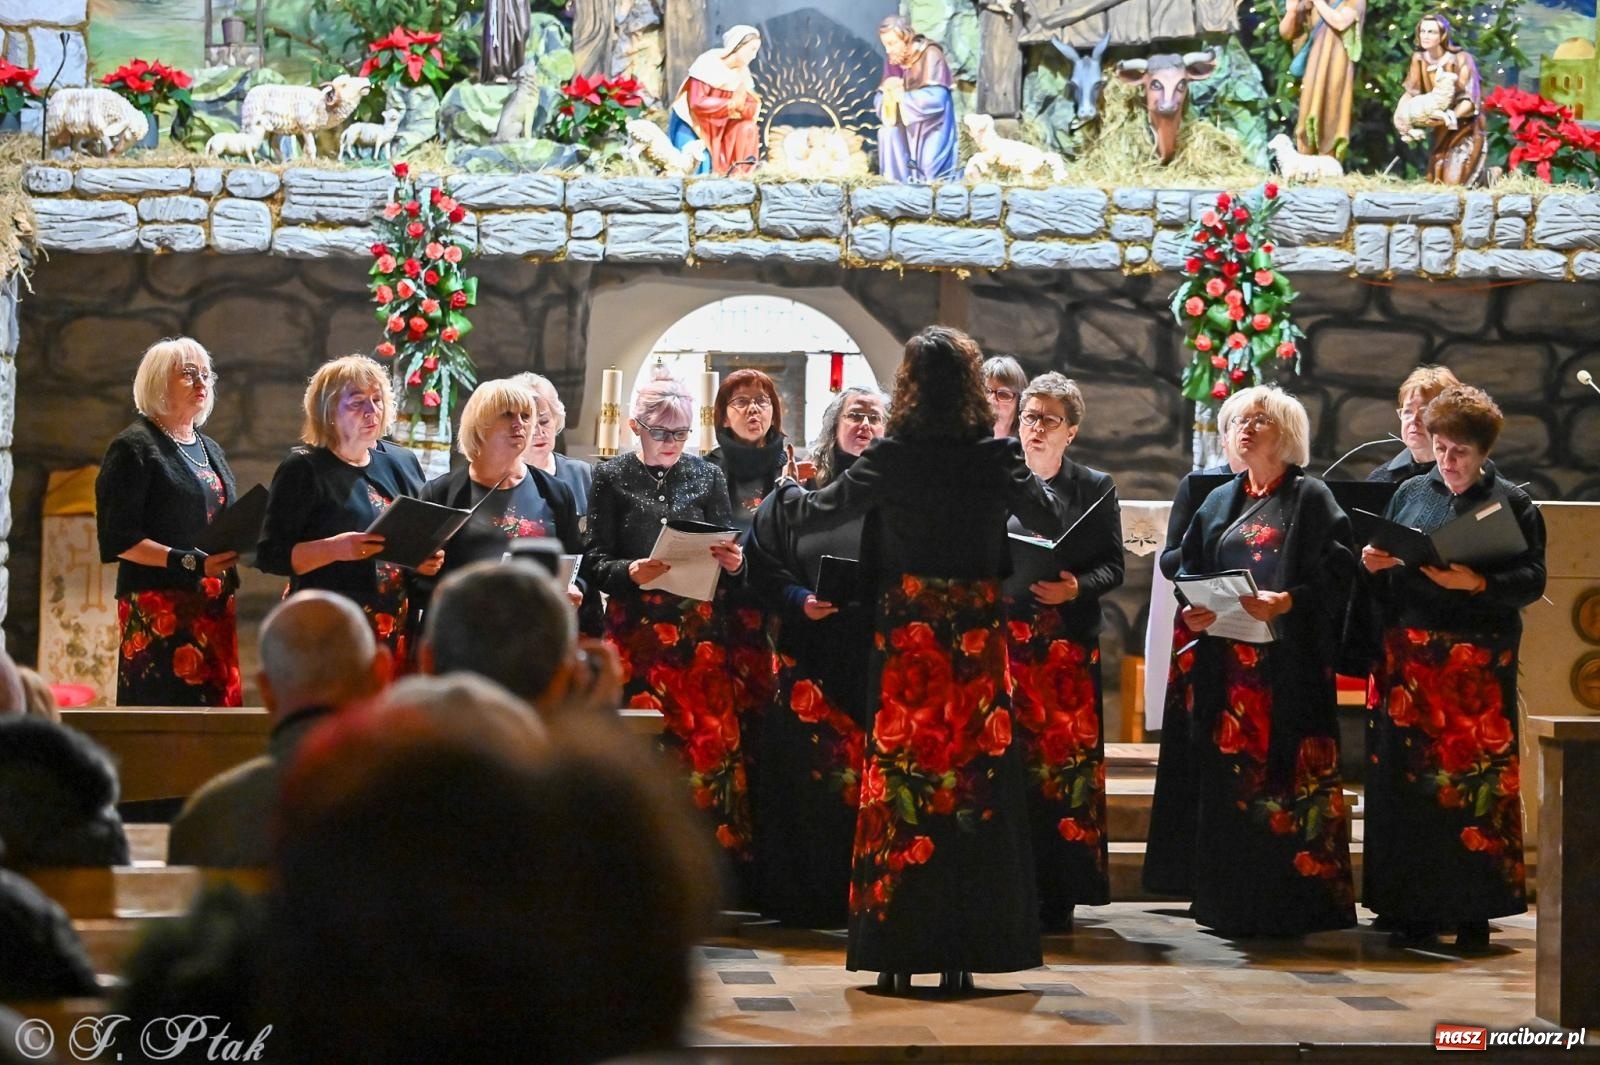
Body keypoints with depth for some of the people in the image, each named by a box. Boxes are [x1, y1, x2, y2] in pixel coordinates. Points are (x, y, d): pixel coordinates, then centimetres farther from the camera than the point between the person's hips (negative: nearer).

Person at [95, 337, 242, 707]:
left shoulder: (210, 450, 20)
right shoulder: (135, 448, -3)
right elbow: (118, 538, -11)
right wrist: (189, 562, -20)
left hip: (215, 607, 7)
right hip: (160, 608, -7)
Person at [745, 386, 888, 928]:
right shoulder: (794, 497, 12)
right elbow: (762, 566, 7)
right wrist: (801, 602, -8)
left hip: (880, 659, 0)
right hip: (811, 661, 1)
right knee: (808, 779, -2)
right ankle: (807, 897, 5)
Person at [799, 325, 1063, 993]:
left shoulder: (890, 458, -5)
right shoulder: (996, 457, -3)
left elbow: (819, 511, 6)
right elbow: (1050, 523, 8)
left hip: (904, 634, 0)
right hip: (977, 636, 1)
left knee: (902, 772, 4)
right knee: (973, 776, 4)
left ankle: (896, 952, 5)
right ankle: (962, 955, 6)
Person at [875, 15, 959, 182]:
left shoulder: (930, 55, -17)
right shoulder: (893, 61, 1)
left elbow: (934, 99, -28)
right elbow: (880, 100, 2)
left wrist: (901, 95, -18)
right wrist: (888, 91, -21)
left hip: (932, 132, -6)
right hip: (910, 132, 6)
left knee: (927, 179, -17)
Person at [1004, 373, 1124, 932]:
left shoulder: (1096, 488, 8)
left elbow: (1114, 565, 5)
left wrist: (1077, 587, -13)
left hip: (1067, 645, 0)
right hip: (1004, 639, 0)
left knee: (1065, 760, -3)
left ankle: (1057, 896, 2)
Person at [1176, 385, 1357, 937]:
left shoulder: (1311, 497, 2)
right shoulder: (1218, 502, 19)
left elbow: (1336, 572, -8)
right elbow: (1189, 570, 18)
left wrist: (1284, 602, -22)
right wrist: (1190, 611, -2)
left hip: (1289, 663, -5)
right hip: (1225, 663, 5)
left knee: (1287, 776, -7)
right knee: (1228, 779, 3)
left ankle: (1294, 904, -3)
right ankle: (1235, 905, 8)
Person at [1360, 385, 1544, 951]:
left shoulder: (1513, 504, 4)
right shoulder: (1411, 494, 14)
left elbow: (1532, 580, -5)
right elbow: (1385, 582, 17)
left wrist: (1478, 583, -19)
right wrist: (1373, 564, -5)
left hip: (1478, 665, -3)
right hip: (1410, 662, 3)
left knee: (1474, 783, -4)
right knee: (1407, 780, 2)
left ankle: (1473, 912, 3)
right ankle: (1415, 909, 10)